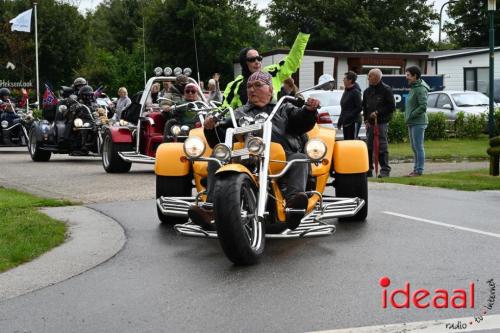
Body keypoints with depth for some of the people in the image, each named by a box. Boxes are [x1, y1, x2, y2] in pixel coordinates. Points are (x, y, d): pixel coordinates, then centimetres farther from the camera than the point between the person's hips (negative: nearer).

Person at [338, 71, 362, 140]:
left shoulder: (355, 92, -12)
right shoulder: (346, 91, 15)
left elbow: (359, 108, -17)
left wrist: (349, 116, -20)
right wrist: (340, 120, 19)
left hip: (353, 122, -9)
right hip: (345, 122, 9)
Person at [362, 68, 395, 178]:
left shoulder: (386, 90, -5)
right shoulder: (367, 91, 14)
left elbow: (391, 107, -8)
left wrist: (378, 112, -13)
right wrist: (366, 119, 7)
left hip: (381, 123, -6)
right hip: (370, 123, 6)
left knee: (382, 147, -6)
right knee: (369, 147, 7)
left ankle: (385, 170, -1)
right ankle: (368, 169, 14)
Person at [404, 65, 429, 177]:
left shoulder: (420, 89, -14)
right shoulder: (413, 88, 16)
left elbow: (423, 107, -21)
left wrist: (411, 115, -17)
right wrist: (408, 117, 11)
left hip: (418, 122, -10)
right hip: (412, 123, 10)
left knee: (418, 147, -6)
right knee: (414, 147, 13)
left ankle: (419, 170, -3)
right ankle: (416, 168, 20)